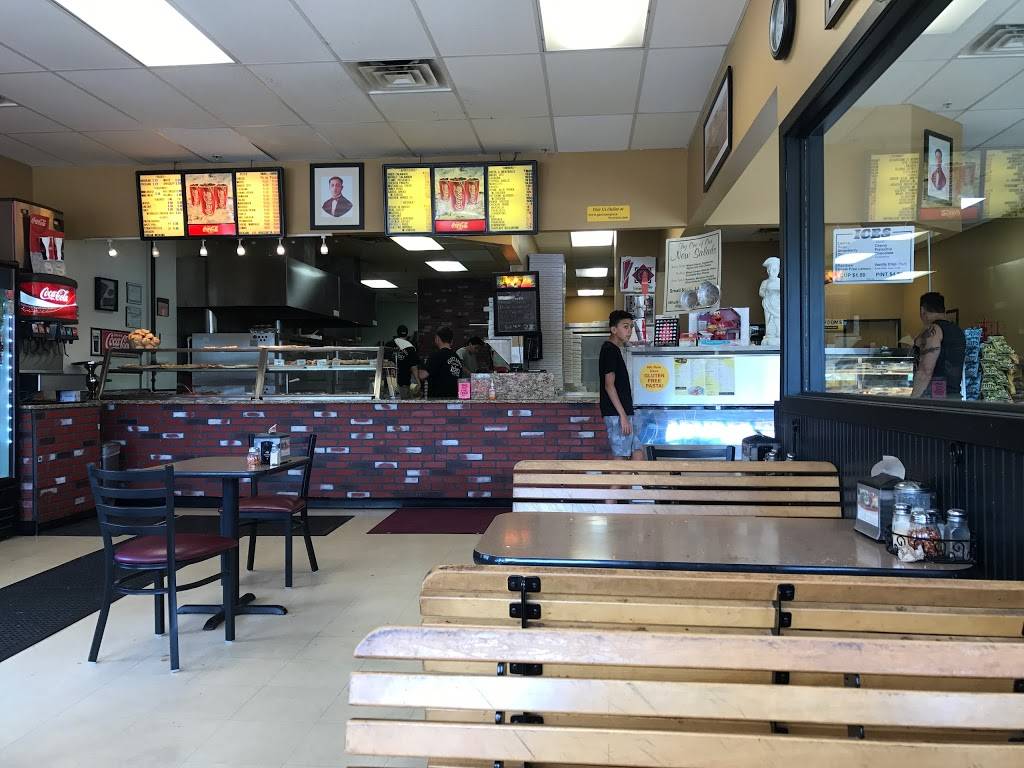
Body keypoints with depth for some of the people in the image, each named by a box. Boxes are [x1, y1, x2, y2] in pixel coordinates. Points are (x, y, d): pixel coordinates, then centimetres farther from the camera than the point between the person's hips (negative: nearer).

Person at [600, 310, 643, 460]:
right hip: (616, 414, -10)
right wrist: (622, 416, -21)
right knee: (621, 456, -5)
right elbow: (609, 385, -19)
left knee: (638, 451, 11)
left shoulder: (616, 349, 17)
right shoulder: (610, 350, -13)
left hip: (625, 412, 10)